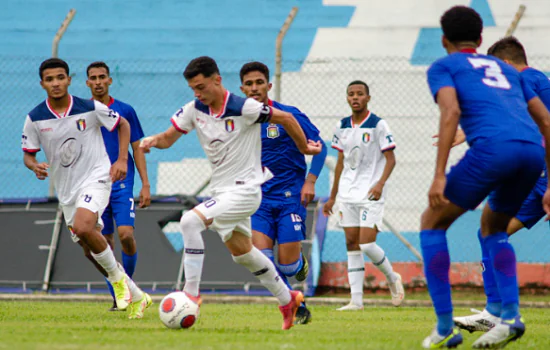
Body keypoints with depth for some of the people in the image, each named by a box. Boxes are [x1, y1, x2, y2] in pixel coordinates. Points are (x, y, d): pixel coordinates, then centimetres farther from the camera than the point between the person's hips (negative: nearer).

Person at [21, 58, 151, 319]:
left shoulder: (91, 109, -10)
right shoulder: (35, 119, -4)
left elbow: (123, 125, 6)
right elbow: (28, 154, 6)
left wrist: (122, 160, -5)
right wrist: (35, 166, -18)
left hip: (96, 178, -5)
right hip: (66, 189, 5)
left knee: (82, 228, -31)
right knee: (93, 249, 8)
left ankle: (118, 277, -10)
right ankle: (136, 297, 24)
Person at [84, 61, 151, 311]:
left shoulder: (125, 111, 3)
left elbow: (137, 149, 6)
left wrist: (145, 185, 0)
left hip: (122, 184, -2)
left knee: (126, 234, -16)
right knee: (104, 243, 1)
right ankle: (118, 297, 10)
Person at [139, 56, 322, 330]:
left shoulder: (243, 108, -19)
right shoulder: (194, 110, -1)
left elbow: (286, 119, -9)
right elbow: (169, 137, 5)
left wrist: (304, 148, 3)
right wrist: (153, 140, -18)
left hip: (245, 189, -8)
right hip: (222, 191, 8)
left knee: (190, 221, -26)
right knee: (242, 253, 20)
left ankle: (191, 294, -22)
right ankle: (287, 300, 38)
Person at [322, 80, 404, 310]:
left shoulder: (378, 125, -7)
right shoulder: (341, 127, 10)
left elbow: (390, 159, -7)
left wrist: (380, 183, -24)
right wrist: (332, 197, 17)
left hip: (371, 195, -6)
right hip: (347, 194, 6)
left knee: (367, 243, -13)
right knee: (352, 244, 2)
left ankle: (392, 278, 14)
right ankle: (356, 300, 2)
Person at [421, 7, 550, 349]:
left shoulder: (443, 67, 18)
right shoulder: (506, 69, 34)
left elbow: (451, 112, -2)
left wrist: (439, 176, -9)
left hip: (492, 147, -5)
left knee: (432, 222, 14)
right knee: (493, 227, 29)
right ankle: (510, 315, 7)